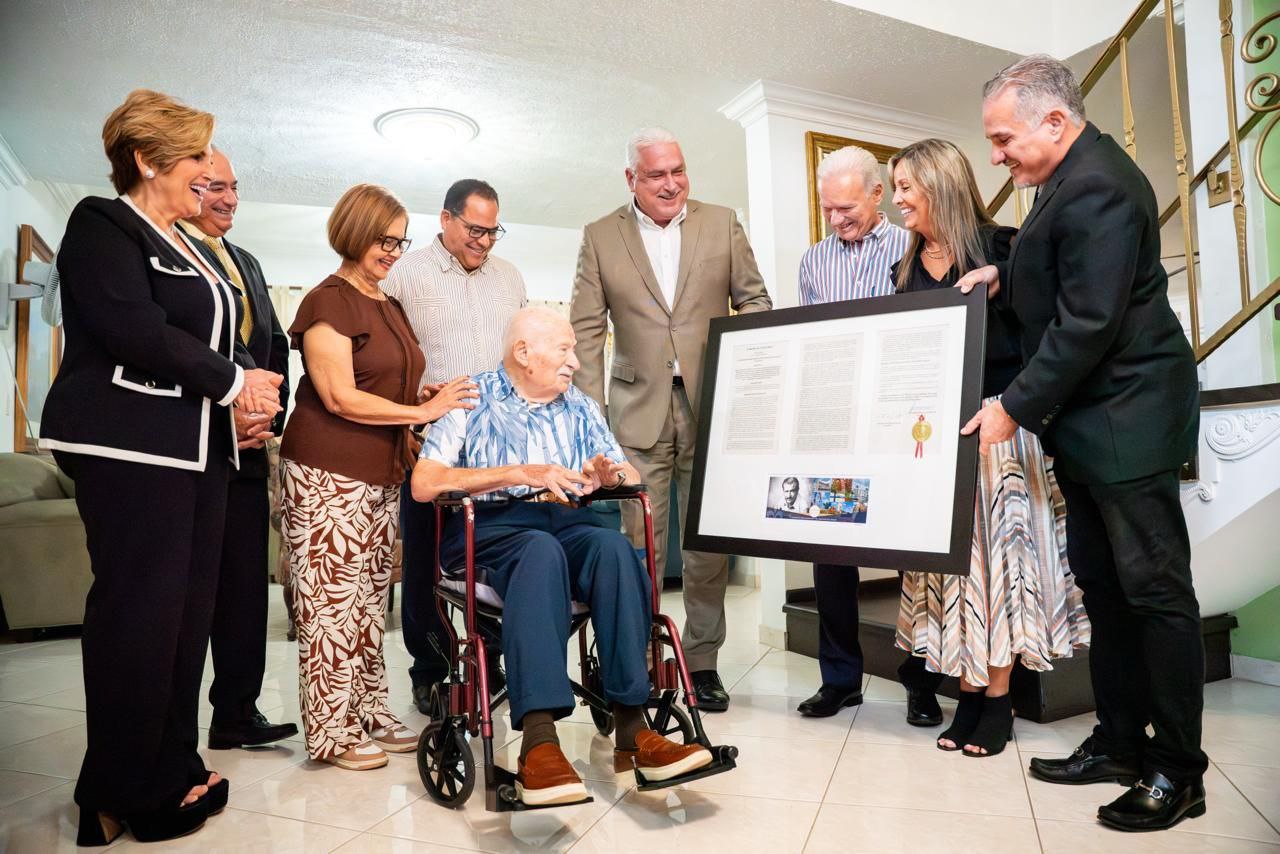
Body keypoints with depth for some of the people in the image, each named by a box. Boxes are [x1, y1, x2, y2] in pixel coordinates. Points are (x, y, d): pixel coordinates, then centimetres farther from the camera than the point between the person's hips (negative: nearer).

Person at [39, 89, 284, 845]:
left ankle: (172, 773, 18)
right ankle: (120, 799, 10)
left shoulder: (189, 249, 21)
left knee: (189, 612, 7)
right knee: (140, 614, -4)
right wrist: (233, 382, -11)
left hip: (199, 448, 8)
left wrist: (248, 395, 3)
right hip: (131, 448, -8)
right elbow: (133, 328, -18)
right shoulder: (103, 225, -4)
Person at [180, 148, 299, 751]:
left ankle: (236, 713, 20)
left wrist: (269, 413, 2)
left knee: (245, 584, 9)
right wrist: (227, 406, -15)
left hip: (246, 444, 7)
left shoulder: (247, 263, 23)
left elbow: (275, 346, 17)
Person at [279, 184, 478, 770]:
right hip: (330, 475, -8)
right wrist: (423, 411, -14)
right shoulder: (327, 302, -7)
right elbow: (341, 397, -15)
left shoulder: (390, 307, 18)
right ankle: (333, 733, 8)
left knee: (370, 600, 12)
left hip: (381, 474, 8)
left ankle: (368, 716, 22)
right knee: (332, 600, -3)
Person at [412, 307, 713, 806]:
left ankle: (632, 729, -31)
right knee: (542, 550, -37)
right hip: (491, 526, -3)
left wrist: (610, 473, -7)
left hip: (568, 522, 4)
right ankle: (538, 742, -42)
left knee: (613, 546, -30)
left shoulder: (581, 409, 21)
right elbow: (424, 484, -7)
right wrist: (521, 473, -15)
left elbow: (633, 477, 19)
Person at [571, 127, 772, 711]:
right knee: (640, 546, 1)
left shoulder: (722, 223, 9)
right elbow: (586, 329, 4)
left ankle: (702, 662, 20)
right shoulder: (601, 237, 6)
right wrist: (590, 411, -5)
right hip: (639, 409, -1)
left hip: (711, 404, 1)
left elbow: (754, 299, 11)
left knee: (709, 543, 7)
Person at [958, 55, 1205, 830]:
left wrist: (1016, 407, -17)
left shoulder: (1096, 188, -18)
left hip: (1127, 418, -10)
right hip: (1091, 420, 10)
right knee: (1101, 583, 13)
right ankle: (1122, 741, 25)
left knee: (1154, 588, 0)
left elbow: (1088, 323, -22)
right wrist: (1008, 277, 8)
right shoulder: (1077, 176, 13)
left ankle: (1179, 770, 15)